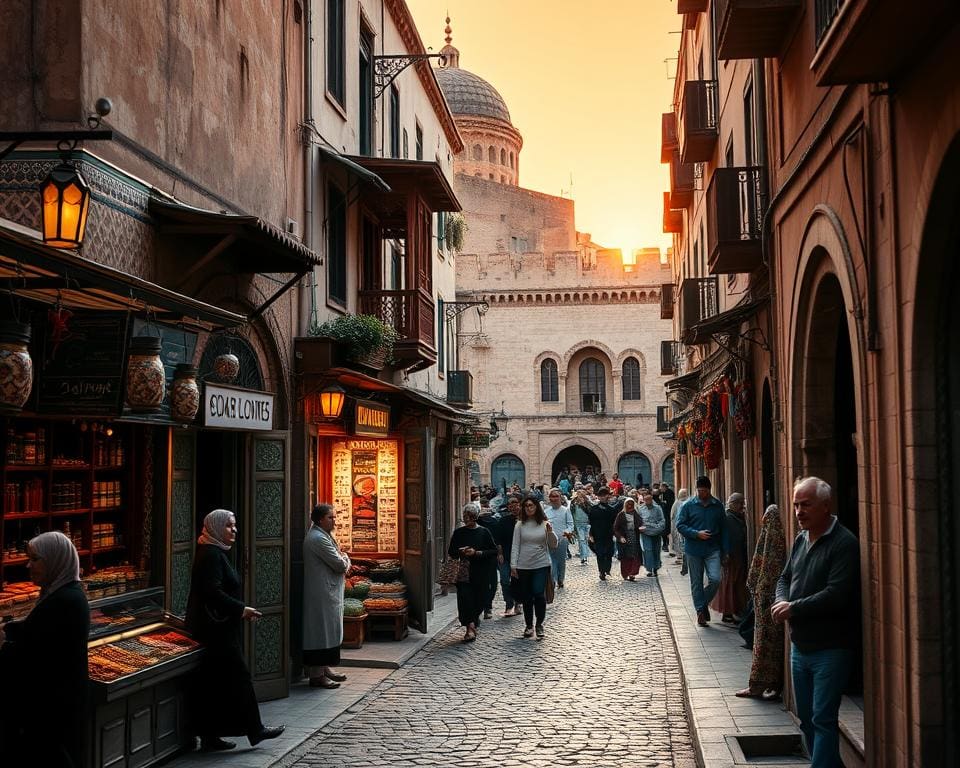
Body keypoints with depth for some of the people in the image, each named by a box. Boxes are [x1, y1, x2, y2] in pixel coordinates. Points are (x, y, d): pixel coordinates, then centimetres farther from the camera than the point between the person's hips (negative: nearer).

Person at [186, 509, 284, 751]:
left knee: (213, 683, 11)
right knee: (238, 677, -3)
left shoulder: (215, 552, 16)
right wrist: (241, 609, -18)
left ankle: (209, 737, 14)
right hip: (218, 630, -10)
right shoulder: (211, 554, -16)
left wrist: (240, 610, 14)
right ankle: (255, 730, 5)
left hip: (214, 628, 10)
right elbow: (212, 592, -24)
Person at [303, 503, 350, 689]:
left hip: (329, 592, 11)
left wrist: (343, 561, -1)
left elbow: (342, 564, 21)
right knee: (321, 630, -7)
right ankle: (317, 675, -3)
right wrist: (345, 559, 2)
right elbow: (340, 564, -19)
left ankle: (324, 668, 24)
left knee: (328, 630, 16)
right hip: (322, 595, -11)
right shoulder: (318, 538, -18)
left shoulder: (324, 535, 16)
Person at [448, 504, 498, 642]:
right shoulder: (458, 533, 8)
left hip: (481, 573, -1)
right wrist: (461, 552, -8)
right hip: (464, 571, 1)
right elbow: (451, 552, 13)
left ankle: (473, 619, 33)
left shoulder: (484, 532, 2)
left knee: (480, 599, 5)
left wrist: (476, 553, -13)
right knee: (465, 597, -14)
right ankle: (470, 626, -16)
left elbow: (494, 551, -2)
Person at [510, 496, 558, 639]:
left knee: (539, 594, -14)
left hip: (541, 565, -1)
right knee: (526, 597, 8)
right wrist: (513, 565, -5)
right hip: (523, 566, 1)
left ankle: (539, 624, 1)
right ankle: (529, 625, 22)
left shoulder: (544, 524, 1)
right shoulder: (520, 525, 1)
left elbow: (554, 546, 3)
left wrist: (550, 532, -14)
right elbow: (515, 546, 2)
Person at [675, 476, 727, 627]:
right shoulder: (688, 505, -1)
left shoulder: (718, 505, 4)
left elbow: (723, 528, 10)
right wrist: (697, 534, -16)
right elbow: (680, 525, -3)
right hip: (693, 550, -1)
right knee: (696, 583, 5)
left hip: (713, 550, 1)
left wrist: (724, 550, 6)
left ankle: (704, 604, 11)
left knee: (715, 579, -13)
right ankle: (700, 610, 17)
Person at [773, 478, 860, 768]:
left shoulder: (844, 543, -15)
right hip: (800, 645, 8)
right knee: (806, 718, 16)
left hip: (830, 649, -8)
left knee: (823, 720, -7)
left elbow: (836, 594, -23)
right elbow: (785, 578, 17)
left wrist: (793, 608, -17)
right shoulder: (801, 539, 11)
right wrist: (782, 602, -4)